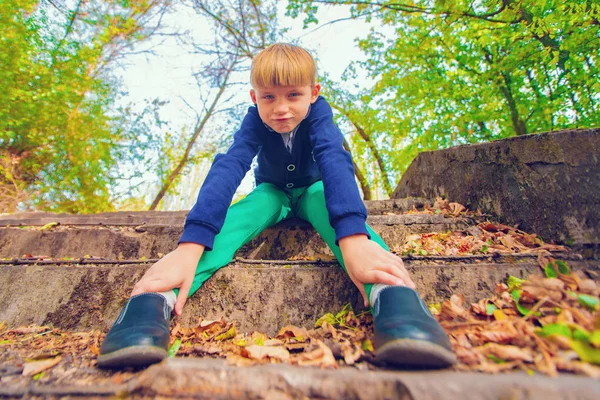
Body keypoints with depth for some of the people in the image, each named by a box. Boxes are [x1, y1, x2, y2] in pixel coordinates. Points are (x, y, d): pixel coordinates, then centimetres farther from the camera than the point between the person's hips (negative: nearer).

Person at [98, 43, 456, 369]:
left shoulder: (319, 112, -24)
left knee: (323, 200, -38)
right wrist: (190, 245, -54)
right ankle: (152, 303, -51)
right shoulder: (255, 120, -22)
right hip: (272, 192, 1)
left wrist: (354, 238, -62)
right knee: (233, 217, -32)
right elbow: (228, 167, -38)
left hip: (312, 191, -1)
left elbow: (335, 161, -43)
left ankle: (393, 296, -62)